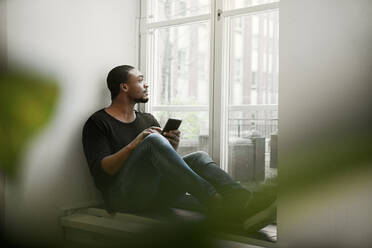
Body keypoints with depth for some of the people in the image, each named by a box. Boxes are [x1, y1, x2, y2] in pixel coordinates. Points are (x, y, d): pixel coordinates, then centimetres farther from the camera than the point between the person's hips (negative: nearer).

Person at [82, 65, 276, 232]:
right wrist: (134, 145, -20)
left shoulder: (147, 119, 23)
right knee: (154, 140, -30)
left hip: (155, 196, 6)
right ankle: (213, 202, -41)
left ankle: (242, 202, -45)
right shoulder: (98, 123, 4)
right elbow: (99, 171, -10)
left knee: (199, 158, -19)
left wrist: (172, 148, -4)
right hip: (123, 196, -5)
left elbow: (166, 161, 20)